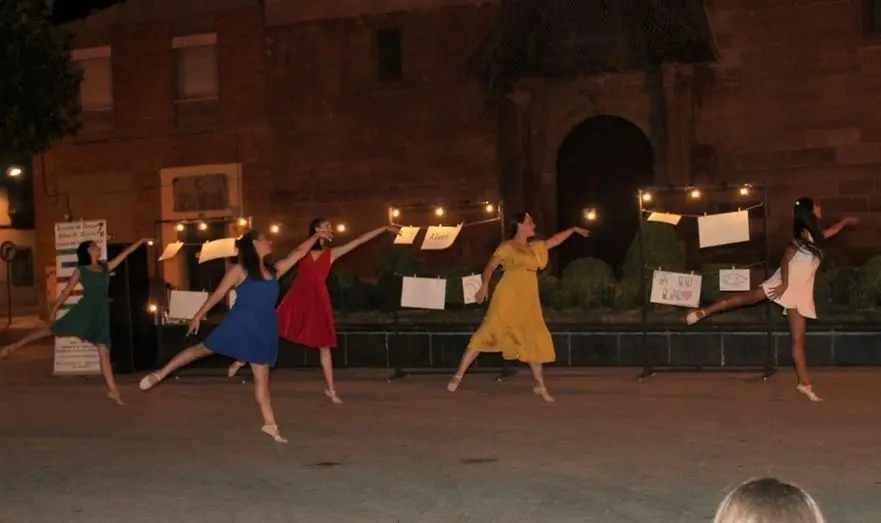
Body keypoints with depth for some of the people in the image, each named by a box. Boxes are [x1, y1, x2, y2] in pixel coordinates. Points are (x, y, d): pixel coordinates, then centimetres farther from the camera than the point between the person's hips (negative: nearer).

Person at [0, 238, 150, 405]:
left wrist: (140, 242, 18)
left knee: (104, 352, 1)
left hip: (101, 313, 3)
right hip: (84, 311, -3)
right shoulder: (80, 270, 2)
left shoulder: (106, 267, 13)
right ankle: (14, 346, 16)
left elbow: (125, 253, 18)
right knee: (51, 330, 1)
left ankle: (112, 390, -1)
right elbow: (66, 291, 4)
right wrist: (54, 309, 6)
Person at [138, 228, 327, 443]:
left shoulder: (274, 270, 10)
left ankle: (270, 424, 7)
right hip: (240, 324, -4)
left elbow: (298, 253, 17)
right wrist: (199, 315, 2)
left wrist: (316, 237, 19)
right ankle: (160, 374, 21)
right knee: (204, 349, 6)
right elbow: (218, 293, -1)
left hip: (264, 330, 4)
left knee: (262, 377, 6)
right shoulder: (240, 270, -4)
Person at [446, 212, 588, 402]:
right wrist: (485, 286, -22)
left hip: (528, 302, 7)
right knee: (487, 333, -13)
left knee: (535, 341, 7)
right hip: (508, 298, -7)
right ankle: (458, 375, -10)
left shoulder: (534, 248, 19)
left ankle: (540, 385, 18)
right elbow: (490, 267, -6)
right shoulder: (507, 247, 1)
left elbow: (555, 239, 34)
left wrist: (573, 229, 38)